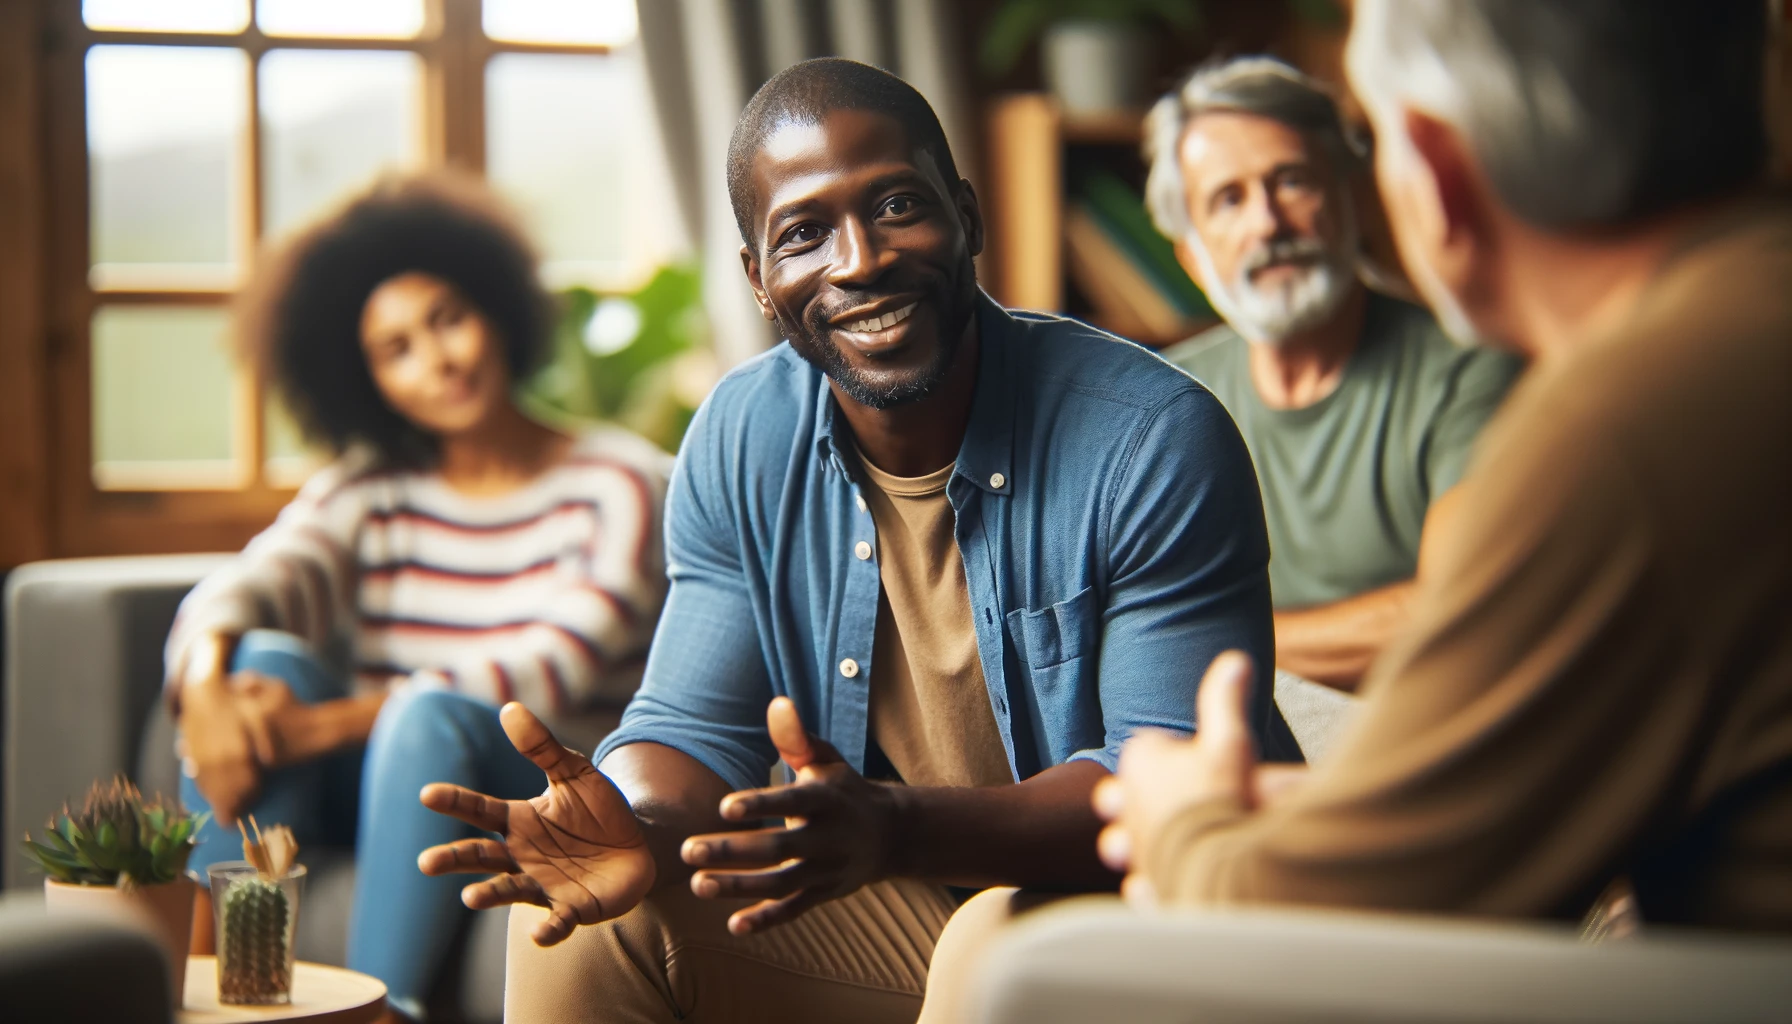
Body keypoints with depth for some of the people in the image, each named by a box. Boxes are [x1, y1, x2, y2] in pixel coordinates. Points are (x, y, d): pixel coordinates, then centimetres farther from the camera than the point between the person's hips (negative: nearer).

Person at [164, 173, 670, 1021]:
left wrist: (331, 724, -26)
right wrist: (204, 687, -32)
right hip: (390, 788, 4)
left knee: (430, 712, -34)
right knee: (264, 660, -22)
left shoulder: (620, 485, -1)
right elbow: (249, 584, -7)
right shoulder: (372, 489, 13)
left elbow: (557, 668, -16)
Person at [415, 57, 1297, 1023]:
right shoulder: (740, 443, -3)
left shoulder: (1156, 439, -19)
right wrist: (643, 825, -29)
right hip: (897, 924, 4)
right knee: (582, 913, -13)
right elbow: (696, 728, -2)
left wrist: (897, 829, -39)